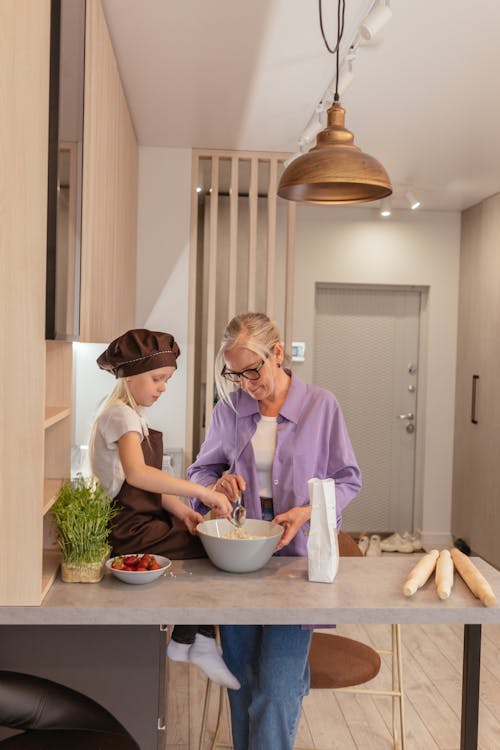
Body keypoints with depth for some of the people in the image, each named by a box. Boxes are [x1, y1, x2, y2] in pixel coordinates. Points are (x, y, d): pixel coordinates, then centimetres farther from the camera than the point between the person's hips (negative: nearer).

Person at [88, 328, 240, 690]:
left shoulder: (135, 416, 15)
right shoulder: (120, 414, -16)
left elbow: (153, 484, 11)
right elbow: (137, 474, -36)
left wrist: (182, 510, -6)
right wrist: (201, 491, -35)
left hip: (144, 518, 9)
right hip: (128, 527, -9)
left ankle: (193, 643, 7)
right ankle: (189, 642, 8)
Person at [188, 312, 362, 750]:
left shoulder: (321, 406, -4)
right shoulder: (230, 410, 3)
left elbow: (347, 479, 1)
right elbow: (201, 470, 13)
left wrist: (307, 511, -16)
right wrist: (217, 485, -10)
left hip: (294, 554, -3)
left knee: (276, 688, -7)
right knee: (242, 677, 13)